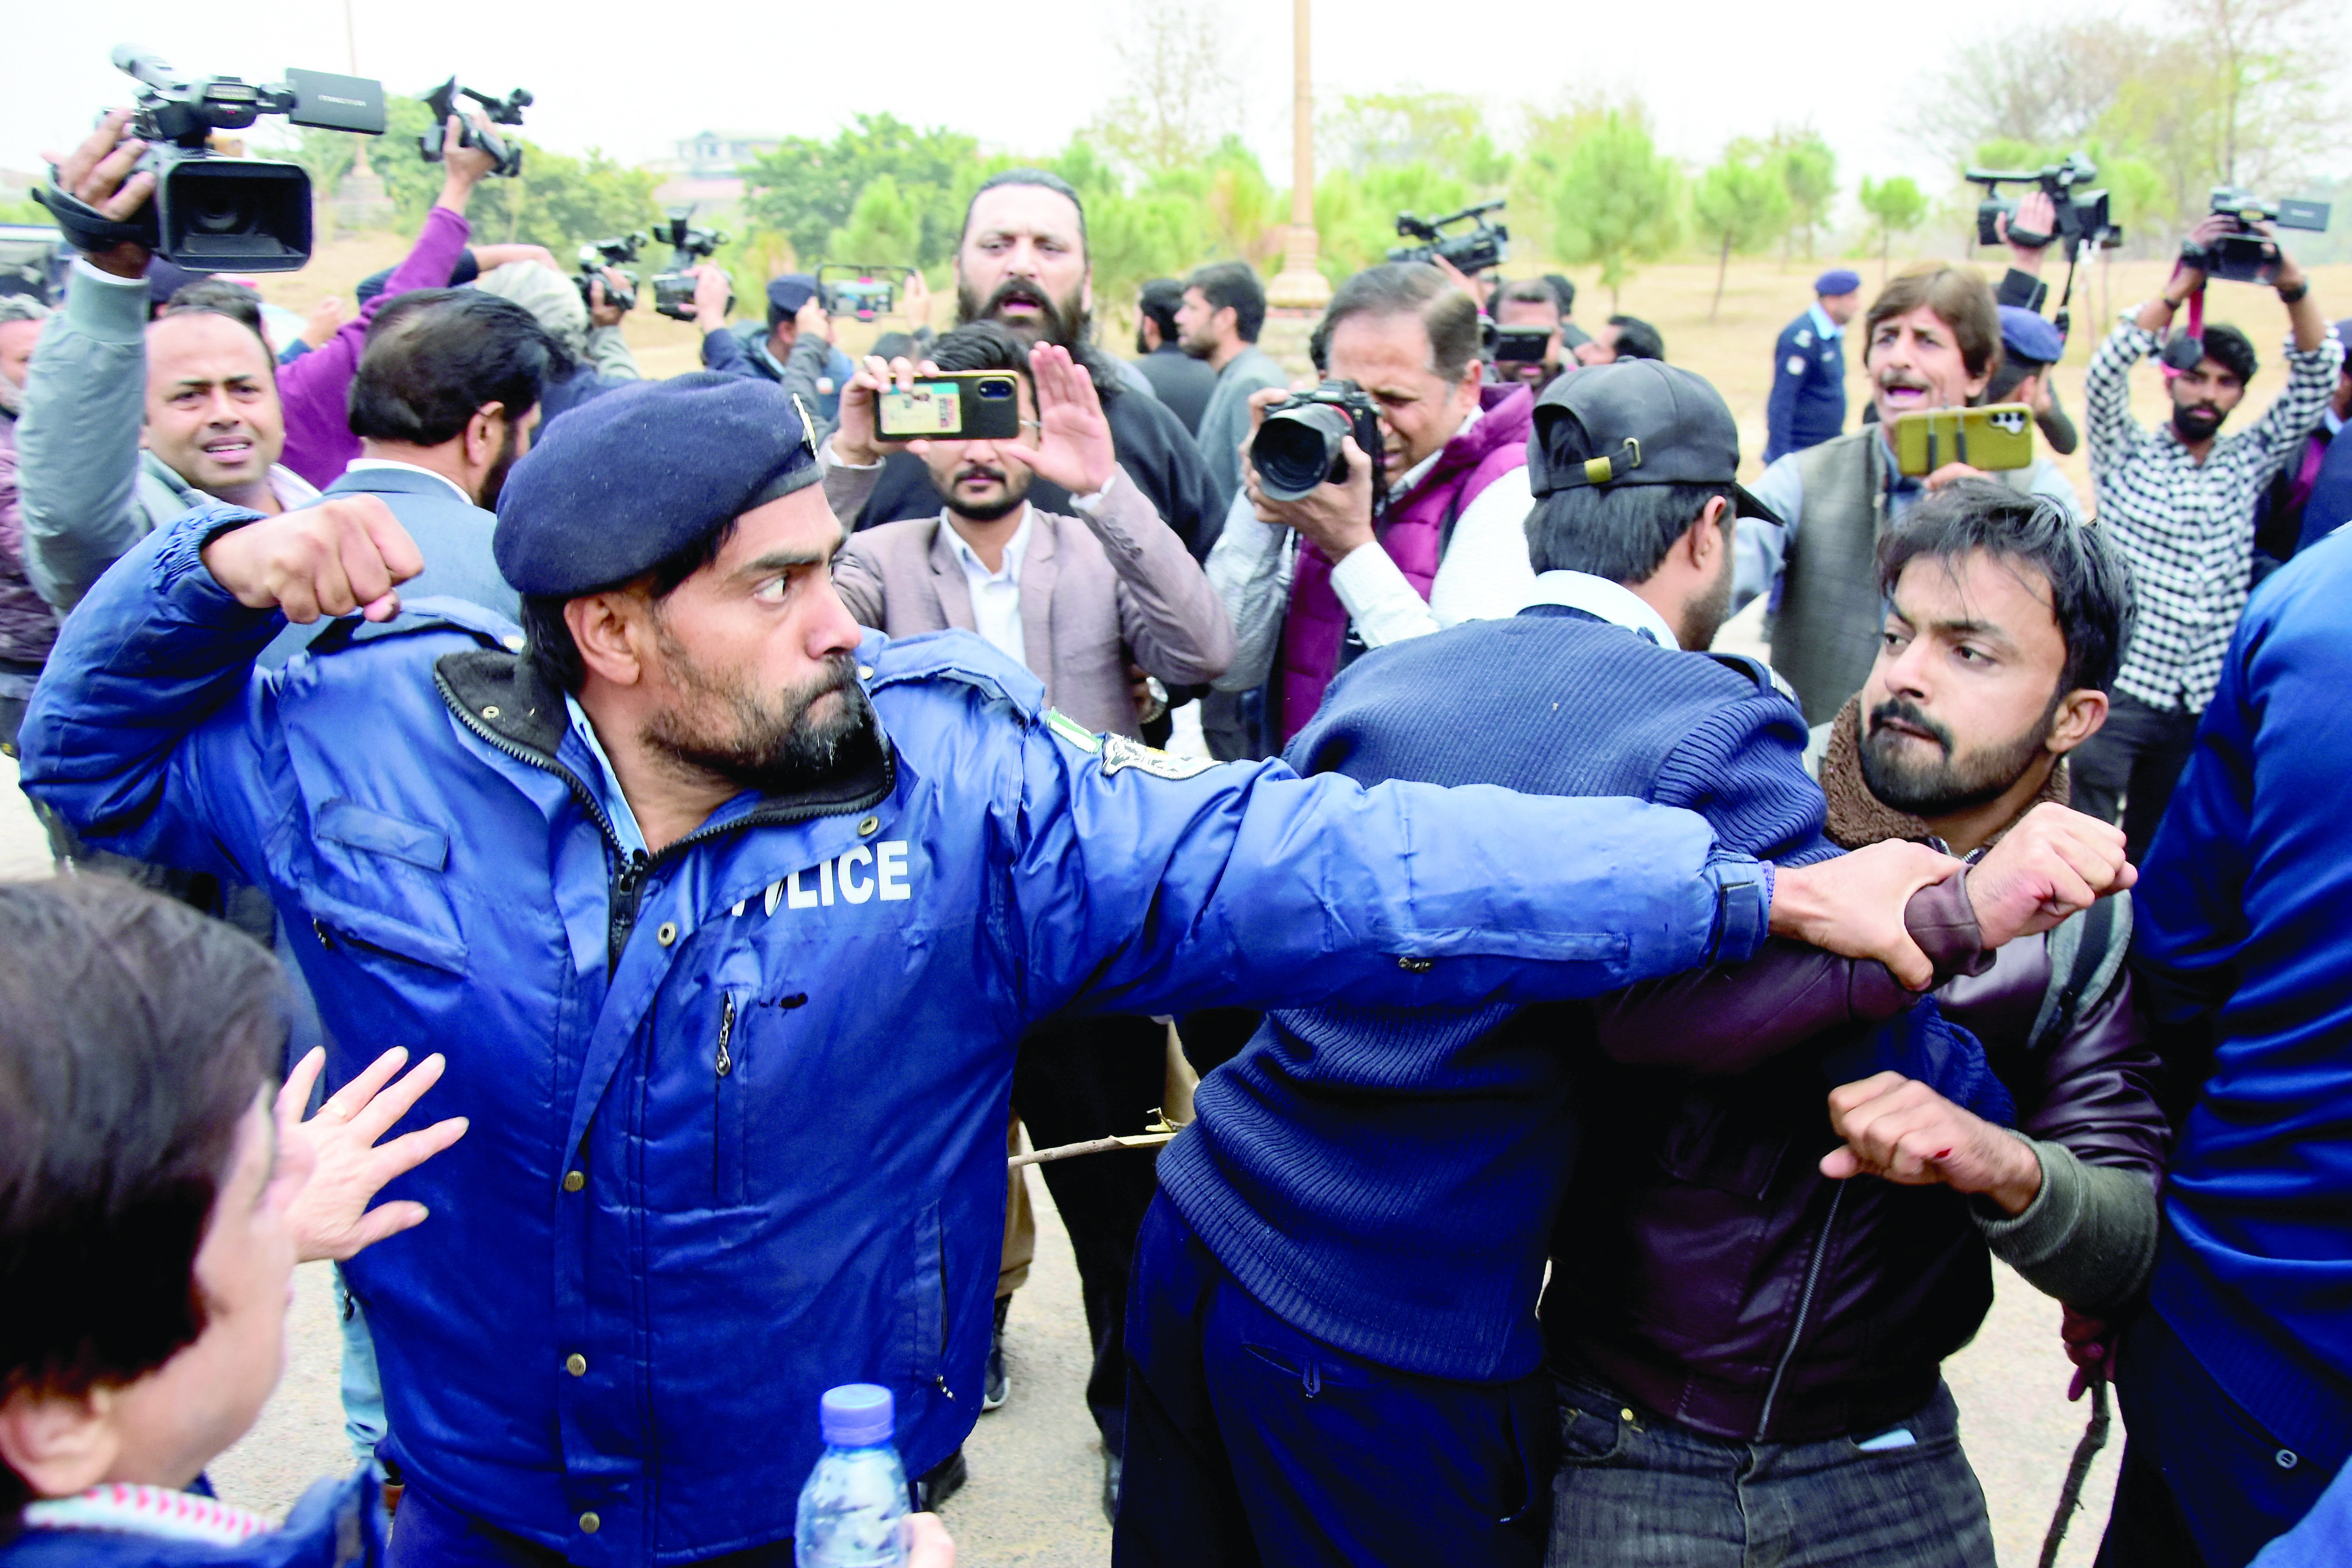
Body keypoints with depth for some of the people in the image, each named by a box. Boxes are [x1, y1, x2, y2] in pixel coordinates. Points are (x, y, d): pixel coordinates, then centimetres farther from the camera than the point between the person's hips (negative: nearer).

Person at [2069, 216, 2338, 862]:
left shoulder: (2247, 464, 10)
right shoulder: (2127, 456, 3)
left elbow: (2317, 380, 1)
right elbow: (2104, 378, -14)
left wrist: (2290, 284, -14)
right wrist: (2178, 289, -23)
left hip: (2203, 698, 4)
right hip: (2118, 684, -4)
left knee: (2153, 851, 13)